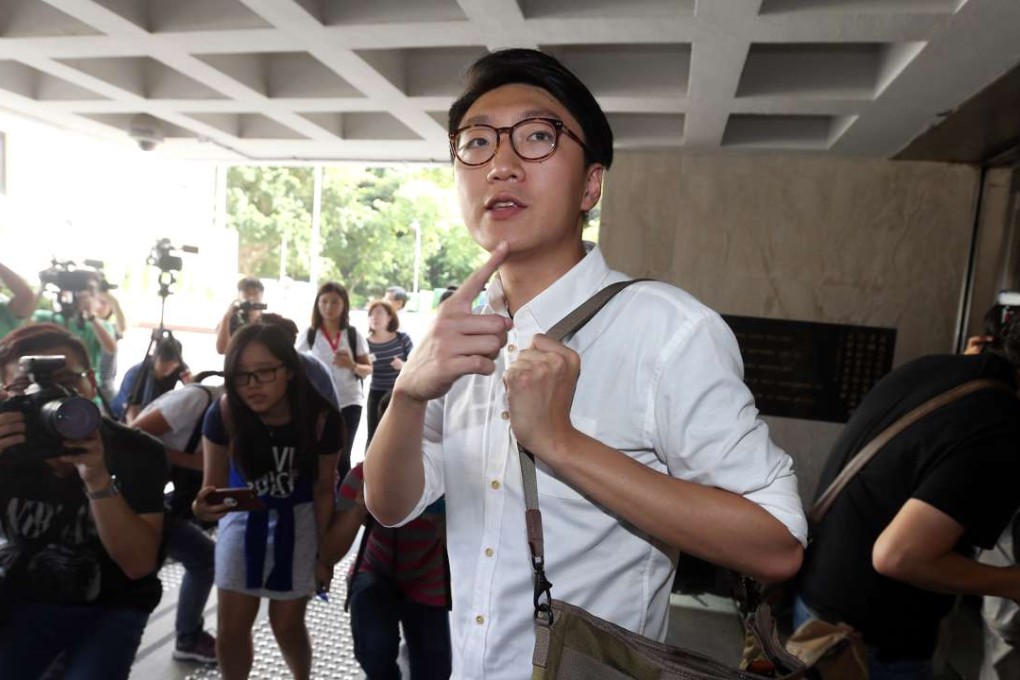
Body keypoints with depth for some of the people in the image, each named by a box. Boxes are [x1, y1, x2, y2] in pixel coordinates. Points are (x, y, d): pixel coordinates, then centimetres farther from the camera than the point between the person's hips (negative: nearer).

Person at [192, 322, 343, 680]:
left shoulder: (321, 418, -28)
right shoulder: (223, 414, -27)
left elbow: (323, 490, -13)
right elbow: (214, 484, -16)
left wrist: (323, 552, -5)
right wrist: (203, 506, -40)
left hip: (298, 518, -1)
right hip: (243, 516, 2)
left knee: (287, 623, 8)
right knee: (231, 626, 5)